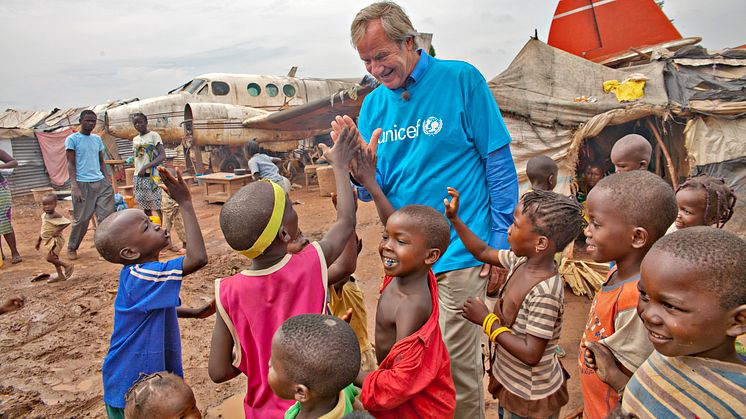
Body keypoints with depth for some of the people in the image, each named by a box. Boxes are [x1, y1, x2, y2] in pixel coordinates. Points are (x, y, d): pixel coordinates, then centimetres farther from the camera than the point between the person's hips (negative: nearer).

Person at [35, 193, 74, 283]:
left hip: (55, 240, -9)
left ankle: (67, 265, 3)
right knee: (54, 258, 16)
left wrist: (58, 230, -29)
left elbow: (67, 222, -26)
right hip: (48, 240, 9)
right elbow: (43, 229, 19)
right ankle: (60, 275, 27)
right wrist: (38, 241, 23)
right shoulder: (44, 215, 8)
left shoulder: (55, 216, -19)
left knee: (50, 258, -15)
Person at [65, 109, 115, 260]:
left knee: (106, 215, -2)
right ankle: (71, 248, 21)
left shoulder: (97, 139, 15)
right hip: (83, 183, -5)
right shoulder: (72, 139, -1)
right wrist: (74, 186, -14)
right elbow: (71, 164, -5)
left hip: (100, 182, 5)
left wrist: (107, 181, 9)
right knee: (81, 219, 2)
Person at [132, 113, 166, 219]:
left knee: (157, 207, -6)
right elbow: (137, 158, 21)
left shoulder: (153, 135, -2)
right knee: (145, 208, 8)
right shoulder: (135, 139, 16)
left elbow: (162, 155, -12)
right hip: (138, 176, 6)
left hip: (151, 176, -6)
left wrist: (145, 167, -19)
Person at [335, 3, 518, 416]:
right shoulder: (373, 104, 6)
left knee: (456, 363, 6)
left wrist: (501, 241, -7)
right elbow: (372, 191, 7)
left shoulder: (460, 79, -7)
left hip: (459, 253, -5)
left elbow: (499, 162, -5)